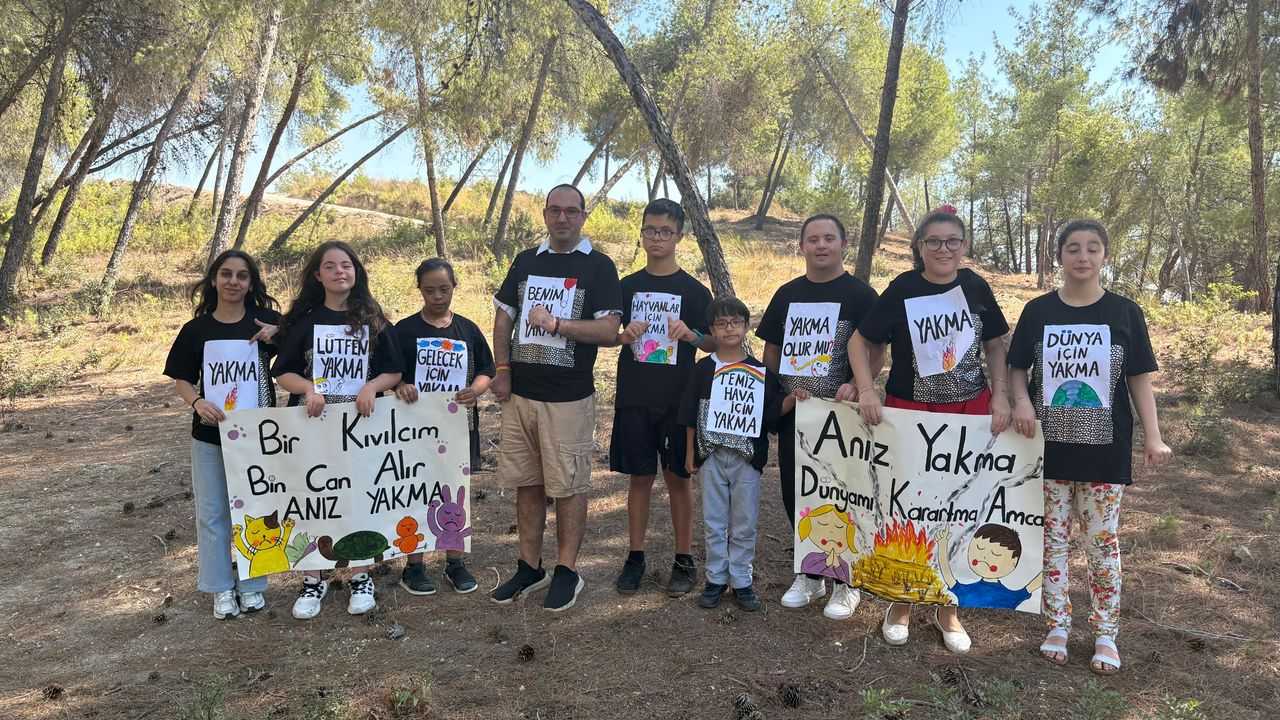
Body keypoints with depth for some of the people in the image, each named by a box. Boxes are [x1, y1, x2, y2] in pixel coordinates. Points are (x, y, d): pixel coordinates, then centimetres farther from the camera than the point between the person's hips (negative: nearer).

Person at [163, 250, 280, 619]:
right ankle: (221, 588, 24)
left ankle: (251, 585, 25)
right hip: (210, 435, 1)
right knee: (212, 513, 9)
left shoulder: (267, 322, -2)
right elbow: (182, 380, 5)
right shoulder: (196, 329, 1)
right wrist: (198, 402, -15)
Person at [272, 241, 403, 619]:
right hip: (313, 422, 0)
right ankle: (313, 580, 19)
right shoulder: (304, 321, 3)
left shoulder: (374, 320, 3)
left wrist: (372, 386, -16)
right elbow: (283, 372, 3)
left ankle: (361, 578, 21)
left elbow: (394, 372, 4)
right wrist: (309, 388, -17)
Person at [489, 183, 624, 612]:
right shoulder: (526, 261, 13)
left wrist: (555, 323, -14)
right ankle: (529, 568, 24)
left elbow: (609, 331, -10)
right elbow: (503, 316, 14)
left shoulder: (598, 266, -1)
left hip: (569, 398, -5)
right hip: (519, 392, 5)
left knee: (568, 486, 2)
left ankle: (567, 573, 16)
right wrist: (502, 371, 4)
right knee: (526, 484, 11)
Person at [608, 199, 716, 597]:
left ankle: (684, 561, 18)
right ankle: (636, 557, 20)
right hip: (634, 398, 2)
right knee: (640, 477, 8)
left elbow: (714, 344, 1)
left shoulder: (694, 290, 0)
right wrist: (625, 335, -12)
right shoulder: (627, 286, 6)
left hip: (678, 399, -2)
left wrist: (691, 333, -20)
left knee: (678, 477, 6)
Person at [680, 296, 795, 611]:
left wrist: (792, 398, -16)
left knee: (744, 523, 6)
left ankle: (741, 581, 18)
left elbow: (772, 412, 2)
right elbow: (690, 413, 4)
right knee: (713, 521, 8)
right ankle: (716, 578, 20)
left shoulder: (761, 372, 3)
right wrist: (690, 452, 2)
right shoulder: (705, 368, 1)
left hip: (747, 457, 0)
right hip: (712, 455, 0)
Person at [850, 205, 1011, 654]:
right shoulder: (902, 290, -7)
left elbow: (995, 345, 10)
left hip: (971, 412, 3)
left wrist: (1001, 397, 0)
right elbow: (861, 342, -1)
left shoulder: (976, 288, 1)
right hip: (910, 411, -2)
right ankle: (901, 604, 24)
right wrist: (866, 390, -14)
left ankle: (948, 609, 25)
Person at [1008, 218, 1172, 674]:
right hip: (1050, 446, 1)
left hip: (1105, 449, -1)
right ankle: (1058, 627, 21)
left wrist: (1153, 437, -7)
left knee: (1103, 540, 5)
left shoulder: (1124, 313, 0)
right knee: (1053, 538, 8)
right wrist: (1022, 402, -12)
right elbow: (1017, 368, 7)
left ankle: (1105, 633, 19)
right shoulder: (1038, 311, 2)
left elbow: (1139, 378, 1)